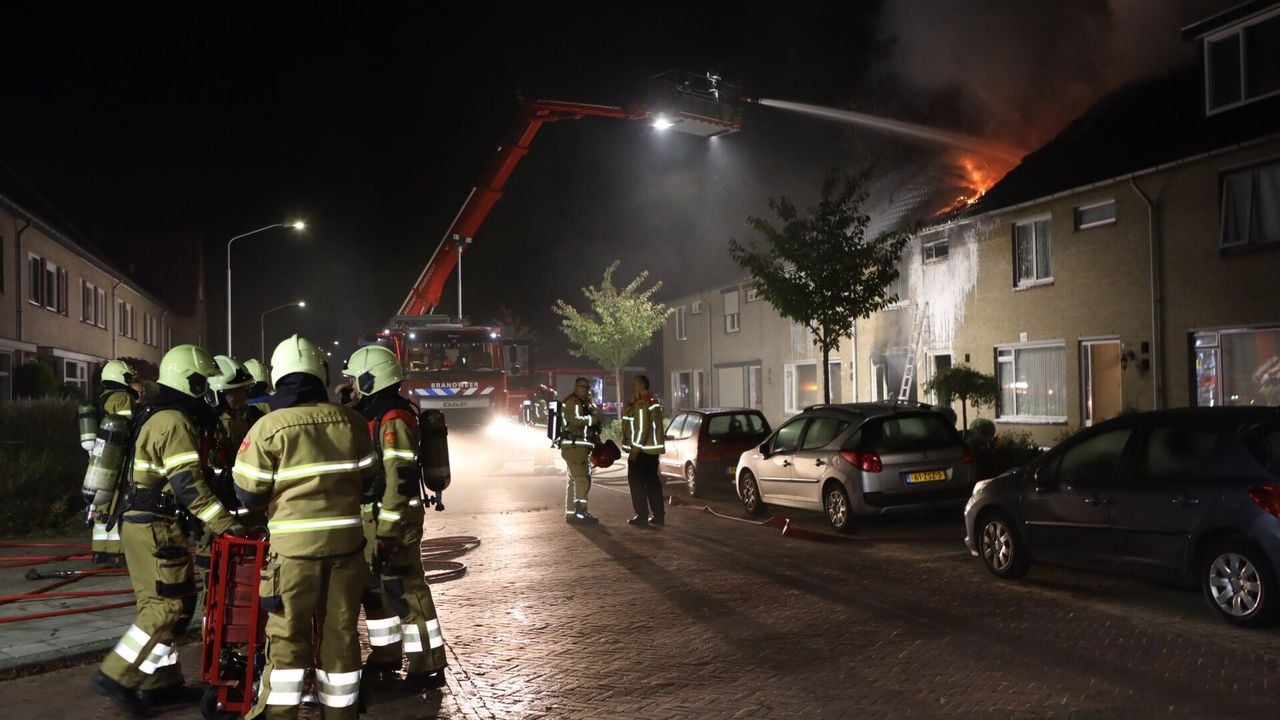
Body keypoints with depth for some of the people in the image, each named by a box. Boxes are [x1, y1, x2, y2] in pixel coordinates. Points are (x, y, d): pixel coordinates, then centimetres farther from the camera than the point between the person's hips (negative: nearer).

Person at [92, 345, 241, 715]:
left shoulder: (156, 417, 17)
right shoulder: (176, 422, -16)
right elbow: (187, 482, -24)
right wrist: (222, 522, -26)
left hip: (141, 520, 10)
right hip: (155, 525, -10)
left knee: (157, 603, 13)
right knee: (173, 605, -6)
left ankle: (161, 682, 19)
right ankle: (117, 675, -2)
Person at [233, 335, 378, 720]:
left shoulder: (268, 428, -9)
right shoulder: (350, 421, 0)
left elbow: (247, 494, -2)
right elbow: (367, 479, 11)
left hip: (295, 543, -3)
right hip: (346, 539, 3)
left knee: (287, 634, 8)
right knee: (340, 632, 12)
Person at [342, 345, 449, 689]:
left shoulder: (393, 420, -18)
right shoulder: (374, 416, 14)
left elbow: (399, 480, -24)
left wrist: (387, 531, -25)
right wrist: (376, 527, 22)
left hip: (394, 520, -10)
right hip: (374, 518, 10)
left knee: (405, 590, -6)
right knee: (376, 586, 18)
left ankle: (427, 666, 2)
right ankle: (385, 654, 32)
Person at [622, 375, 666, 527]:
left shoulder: (641, 403, -16)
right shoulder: (653, 402, 14)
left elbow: (642, 428, -21)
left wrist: (635, 449, -19)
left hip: (641, 450, -9)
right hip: (652, 449, 9)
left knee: (636, 482, -2)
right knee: (652, 482, 11)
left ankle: (642, 516, -2)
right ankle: (658, 515, 13)